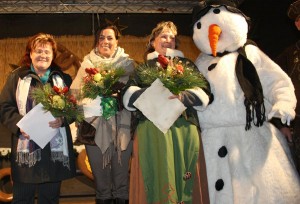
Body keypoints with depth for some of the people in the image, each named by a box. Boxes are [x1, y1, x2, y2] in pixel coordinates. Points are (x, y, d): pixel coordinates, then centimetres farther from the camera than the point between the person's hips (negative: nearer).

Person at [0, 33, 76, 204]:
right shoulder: (17, 77, 6)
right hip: (26, 148, -2)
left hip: (55, 148, 2)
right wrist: (19, 124, -16)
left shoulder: (64, 79, 12)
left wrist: (63, 119, -13)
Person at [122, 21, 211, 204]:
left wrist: (182, 96, -16)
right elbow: (128, 100, 1)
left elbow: (204, 97, 4)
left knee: (187, 185, 0)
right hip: (151, 132, 0)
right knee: (157, 182, -2)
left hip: (185, 131, 1)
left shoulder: (187, 65, 17)